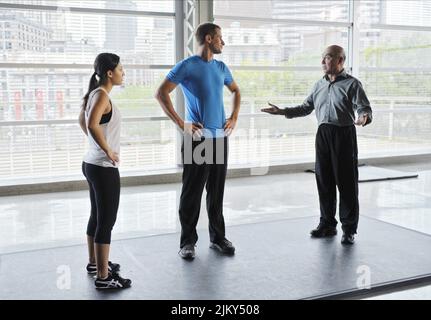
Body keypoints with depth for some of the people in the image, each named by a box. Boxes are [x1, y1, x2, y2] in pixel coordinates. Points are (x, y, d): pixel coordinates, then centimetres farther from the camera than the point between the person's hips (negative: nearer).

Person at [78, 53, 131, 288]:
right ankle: (103, 277, 3)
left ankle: (94, 263, 35)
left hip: (93, 164, 10)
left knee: (97, 216, 20)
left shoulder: (96, 94, 11)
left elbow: (82, 120, 27)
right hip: (104, 168, -10)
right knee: (106, 221, -4)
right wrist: (108, 150, -22)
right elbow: (92, 124, -34)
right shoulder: (102, 95, -17)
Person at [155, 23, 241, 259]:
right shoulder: (186, 66, -5)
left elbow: (236, 91, 28)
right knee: (192, 192, 0)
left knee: (217, 192, 11)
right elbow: (161, 94, -9)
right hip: (197, 139, -5)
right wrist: (180, 123, -14)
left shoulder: (221, 67, 13)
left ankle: (218, 237, 22)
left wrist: (234, 117, 14)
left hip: (220, 138, 5)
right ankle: (188, 241, 10)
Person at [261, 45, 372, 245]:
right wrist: (281, 111, 10)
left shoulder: (352, 84, -4)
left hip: (344, 134, -6)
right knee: (324, 181, 9)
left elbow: (365, 108, -9)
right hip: (323, 133, 6)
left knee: (346, 182, -2)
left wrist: (364, 117, -32)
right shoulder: (319, 85, 15)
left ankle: (349, 229, 8)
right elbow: (306, 108, 18)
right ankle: (327, 224, 22)